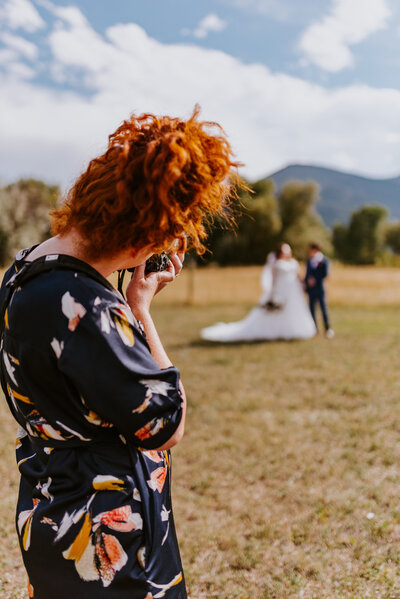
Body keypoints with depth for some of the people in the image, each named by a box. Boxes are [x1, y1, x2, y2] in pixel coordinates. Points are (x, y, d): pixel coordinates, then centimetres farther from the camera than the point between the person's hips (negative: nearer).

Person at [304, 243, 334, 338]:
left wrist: (315, 280, -15)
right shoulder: (309, 261, 11)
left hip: (320, 287, -5)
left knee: (323, 308, -5)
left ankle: (328, 329, 2)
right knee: (311, 308, 4)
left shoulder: (324, 261, -5)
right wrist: (306, 282, 2)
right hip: (311, 288, 5)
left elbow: (325, 274, -8)